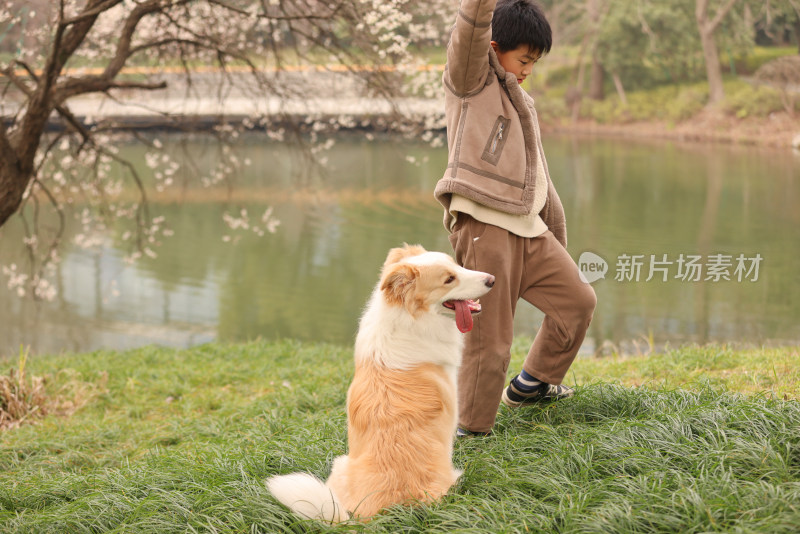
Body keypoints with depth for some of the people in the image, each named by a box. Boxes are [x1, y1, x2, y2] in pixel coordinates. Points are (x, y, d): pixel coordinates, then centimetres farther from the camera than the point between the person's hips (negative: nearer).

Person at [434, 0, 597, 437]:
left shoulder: (523, 103, 24)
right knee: (489, 339, -6)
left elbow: (538, 175, 28)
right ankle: (471, 430, 7)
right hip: (483, 226, -8)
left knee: (578, 299, 13)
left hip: (528, 228, 8)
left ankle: (530, 385, 30)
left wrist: (558, 237, 28)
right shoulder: (471, 80, 2)